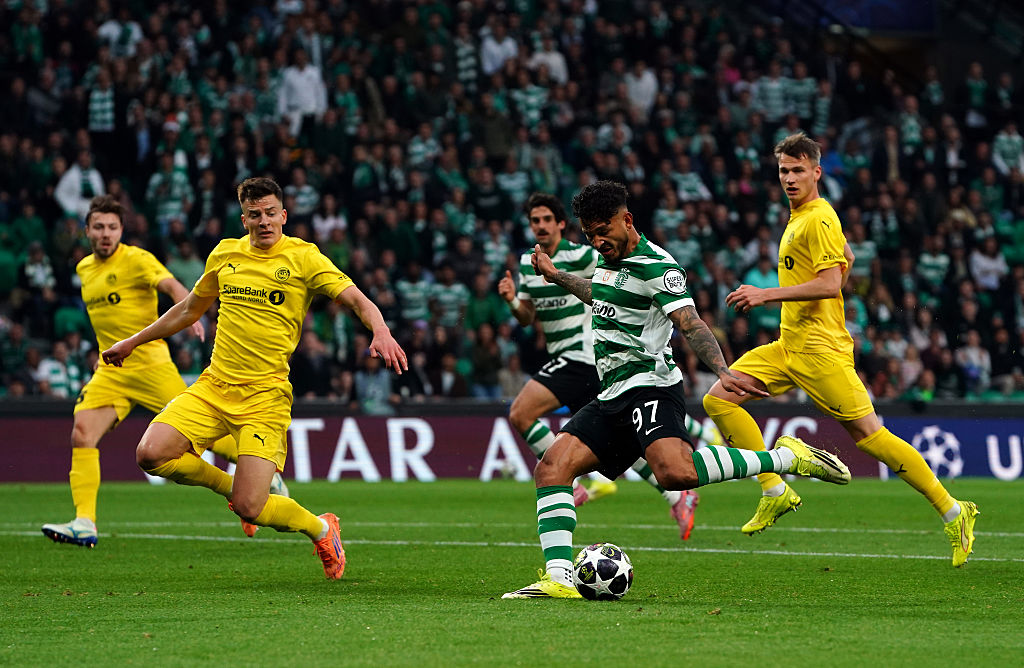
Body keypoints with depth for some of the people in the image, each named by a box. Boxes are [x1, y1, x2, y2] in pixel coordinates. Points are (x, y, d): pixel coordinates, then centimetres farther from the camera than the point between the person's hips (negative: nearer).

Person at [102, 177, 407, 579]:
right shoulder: (225, 254, 10)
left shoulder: (303, 258, -3)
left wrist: (381, 332, -32)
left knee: (249, 509, -15)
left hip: (266, 395, -5)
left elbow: (358, 301, -10)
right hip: (214, 386, 5)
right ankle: (228, 485, 12)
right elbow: (190, 309, 26)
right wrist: (132, 342, 32)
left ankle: (321, 529, 17)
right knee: (151, 455, -17)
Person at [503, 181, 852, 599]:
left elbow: (690, 323, -22)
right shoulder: (612, 259, 18)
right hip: (613, 395, 9)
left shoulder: (655, 266, -9)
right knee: (552, 467, -8)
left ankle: (787, 459, -20)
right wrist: (554, 275, 52)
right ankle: (558, 578, -15)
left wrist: (721, 371, -37)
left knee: (676, 472, -35)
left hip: (648, 384, -9)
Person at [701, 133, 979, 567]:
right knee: (718, 399, -2)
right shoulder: (799, 217, 16)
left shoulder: (818, 219, -13)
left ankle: (953, 513, -2)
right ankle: (775, 492, 0)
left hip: (820, 348, -10)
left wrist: (767, 294, -23)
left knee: (867, 435, -10)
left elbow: (830, 284, -22)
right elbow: (846, 256, 31)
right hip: (788, 347, 10)